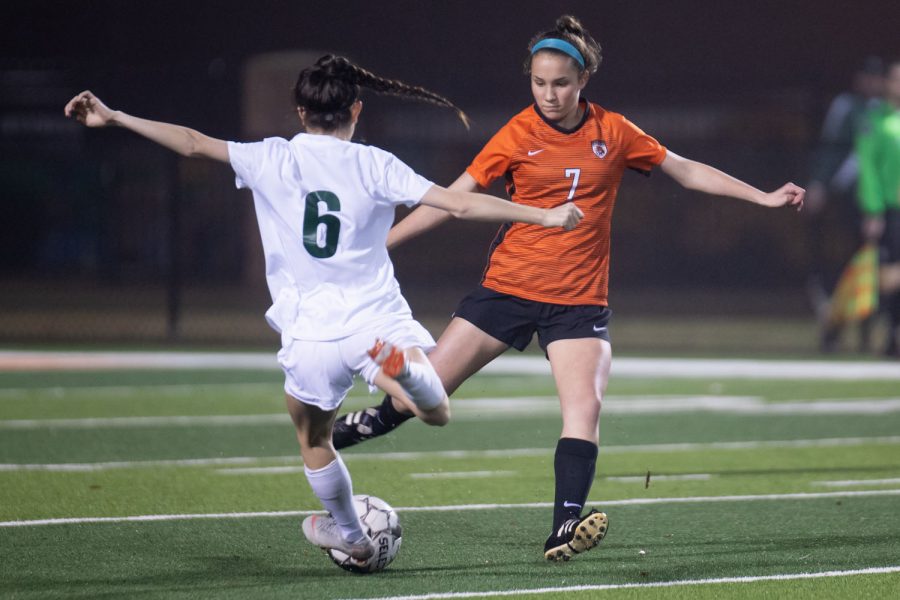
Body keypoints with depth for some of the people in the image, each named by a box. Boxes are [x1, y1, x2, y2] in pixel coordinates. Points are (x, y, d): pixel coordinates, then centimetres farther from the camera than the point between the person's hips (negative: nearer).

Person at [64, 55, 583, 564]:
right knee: (438, 413, 14)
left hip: (312, 337, 1)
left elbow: (194, 143, 2)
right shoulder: (375, 165, 1)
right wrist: (544, 215, 3)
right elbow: (461, 203, -4)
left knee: (314, 437, 26)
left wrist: (113, 117, 9)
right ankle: (401, 366, -20)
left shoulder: (272, 159, 2)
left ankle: (350, 535, 36)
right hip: (379, 320, -1)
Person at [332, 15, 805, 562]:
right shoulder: (519, 135, -3)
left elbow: (687, 171, 10)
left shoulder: (613, 132, 1)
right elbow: (453, 198, -1)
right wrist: (379, 244, -4)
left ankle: (565, 528, -25)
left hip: (579, 300, 1)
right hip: (509, 287, -1)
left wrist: (763, 197, 7)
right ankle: (362, 428, 27)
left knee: (585, 405, -20)